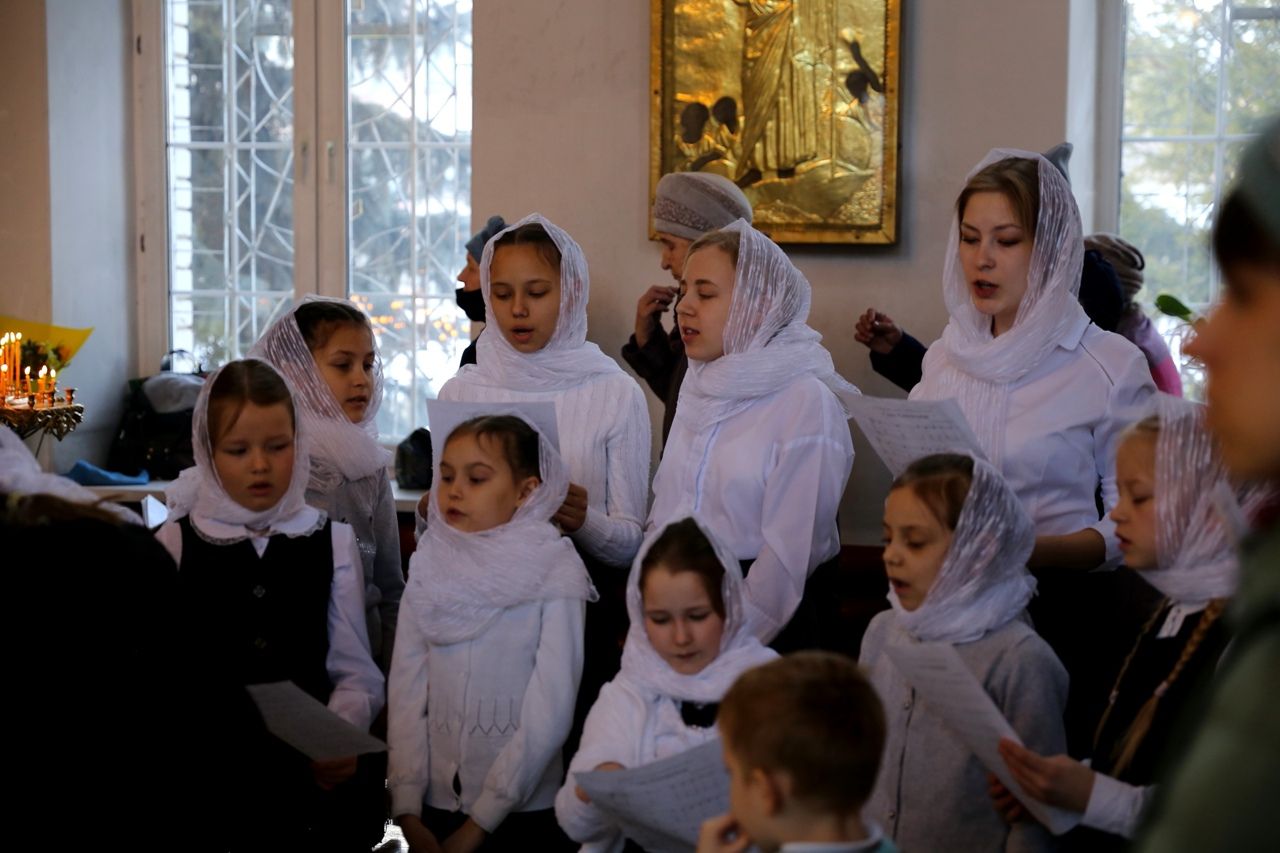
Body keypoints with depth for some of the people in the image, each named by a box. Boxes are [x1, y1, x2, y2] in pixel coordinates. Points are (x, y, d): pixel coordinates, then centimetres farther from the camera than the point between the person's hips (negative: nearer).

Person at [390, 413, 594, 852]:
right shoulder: (428, 572, 0)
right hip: (433, 806, 3)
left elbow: (549, 713, -13)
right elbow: (407, 693, -3)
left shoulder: (555, 577, -10)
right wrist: (407, 810, -11)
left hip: (523, 815, -3)